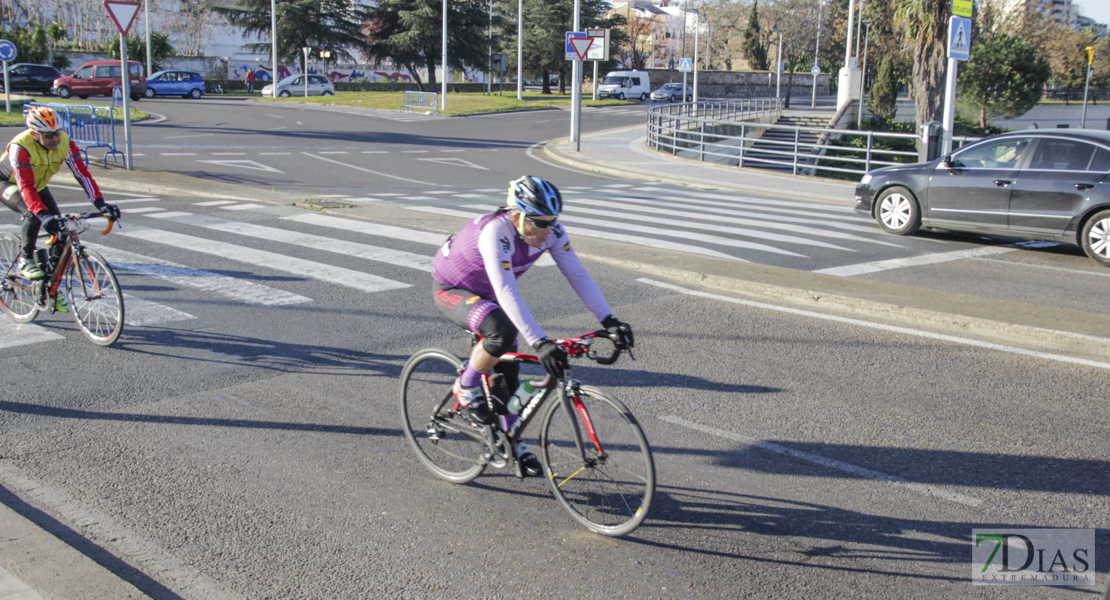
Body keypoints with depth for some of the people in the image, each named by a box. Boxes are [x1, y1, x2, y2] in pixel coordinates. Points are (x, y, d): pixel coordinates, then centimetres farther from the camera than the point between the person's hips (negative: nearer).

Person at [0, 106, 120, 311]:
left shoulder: (65, 143, -25)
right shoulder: (20, 147, -37)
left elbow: (82, 173, -29)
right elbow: (26, 187, -44)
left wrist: (100, 203, -41)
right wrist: (43, 215, -58)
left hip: (38, 184, 5)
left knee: (59, 228, -9)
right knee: (33, 214, -35)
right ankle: (25, 261, -14)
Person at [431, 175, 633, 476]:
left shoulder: (551, 230, -19)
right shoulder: (496, 232, -39)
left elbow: (578, 275, -17)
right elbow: (507, 293, -46)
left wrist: (610, 321, -25)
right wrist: (540, 343, -53)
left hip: (486, 293, 7)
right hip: (451, 289, -7)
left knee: (508, 370, 5)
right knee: (502, 332, -34)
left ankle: (513, 442, 23)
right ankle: (466, 387, -8)